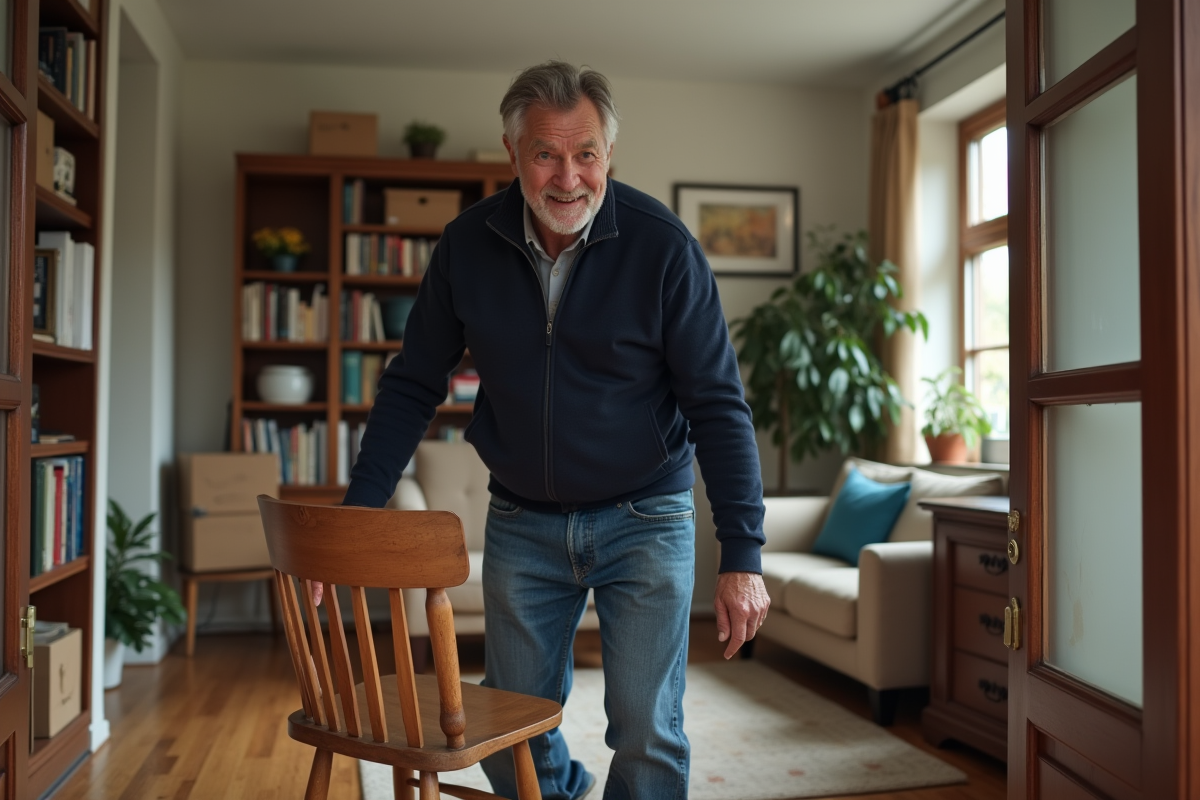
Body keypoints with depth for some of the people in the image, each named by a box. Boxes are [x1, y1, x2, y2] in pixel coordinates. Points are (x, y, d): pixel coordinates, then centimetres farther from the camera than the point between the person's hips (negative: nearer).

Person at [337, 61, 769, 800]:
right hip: (522, 521, 3)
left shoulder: (662, 245, -15)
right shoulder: (468, 245, -6)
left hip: (644, 516, -3)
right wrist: (356, 514, -5)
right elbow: (414, 385, 1)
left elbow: (717, 404, -13)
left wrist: (743, 556, -18)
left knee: (648, 733, -1)